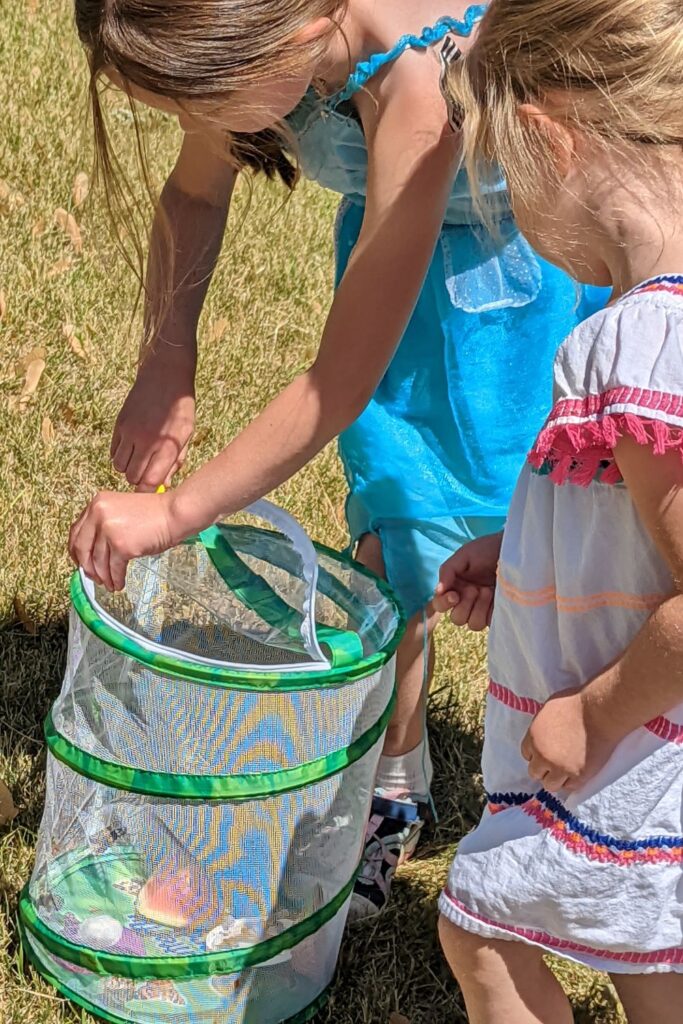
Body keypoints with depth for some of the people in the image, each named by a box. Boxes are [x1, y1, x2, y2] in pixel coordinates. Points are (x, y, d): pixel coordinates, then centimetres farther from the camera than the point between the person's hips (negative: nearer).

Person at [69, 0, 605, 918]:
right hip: (401, 241, 6)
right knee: (389, 529, 4)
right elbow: (195, 193, 0)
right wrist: (167, 354, -14)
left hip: (533, 255, -5)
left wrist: (174, 514, -32)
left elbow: (344, 382, -39)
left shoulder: (419, 78, -43)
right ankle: (394, 792, 23)